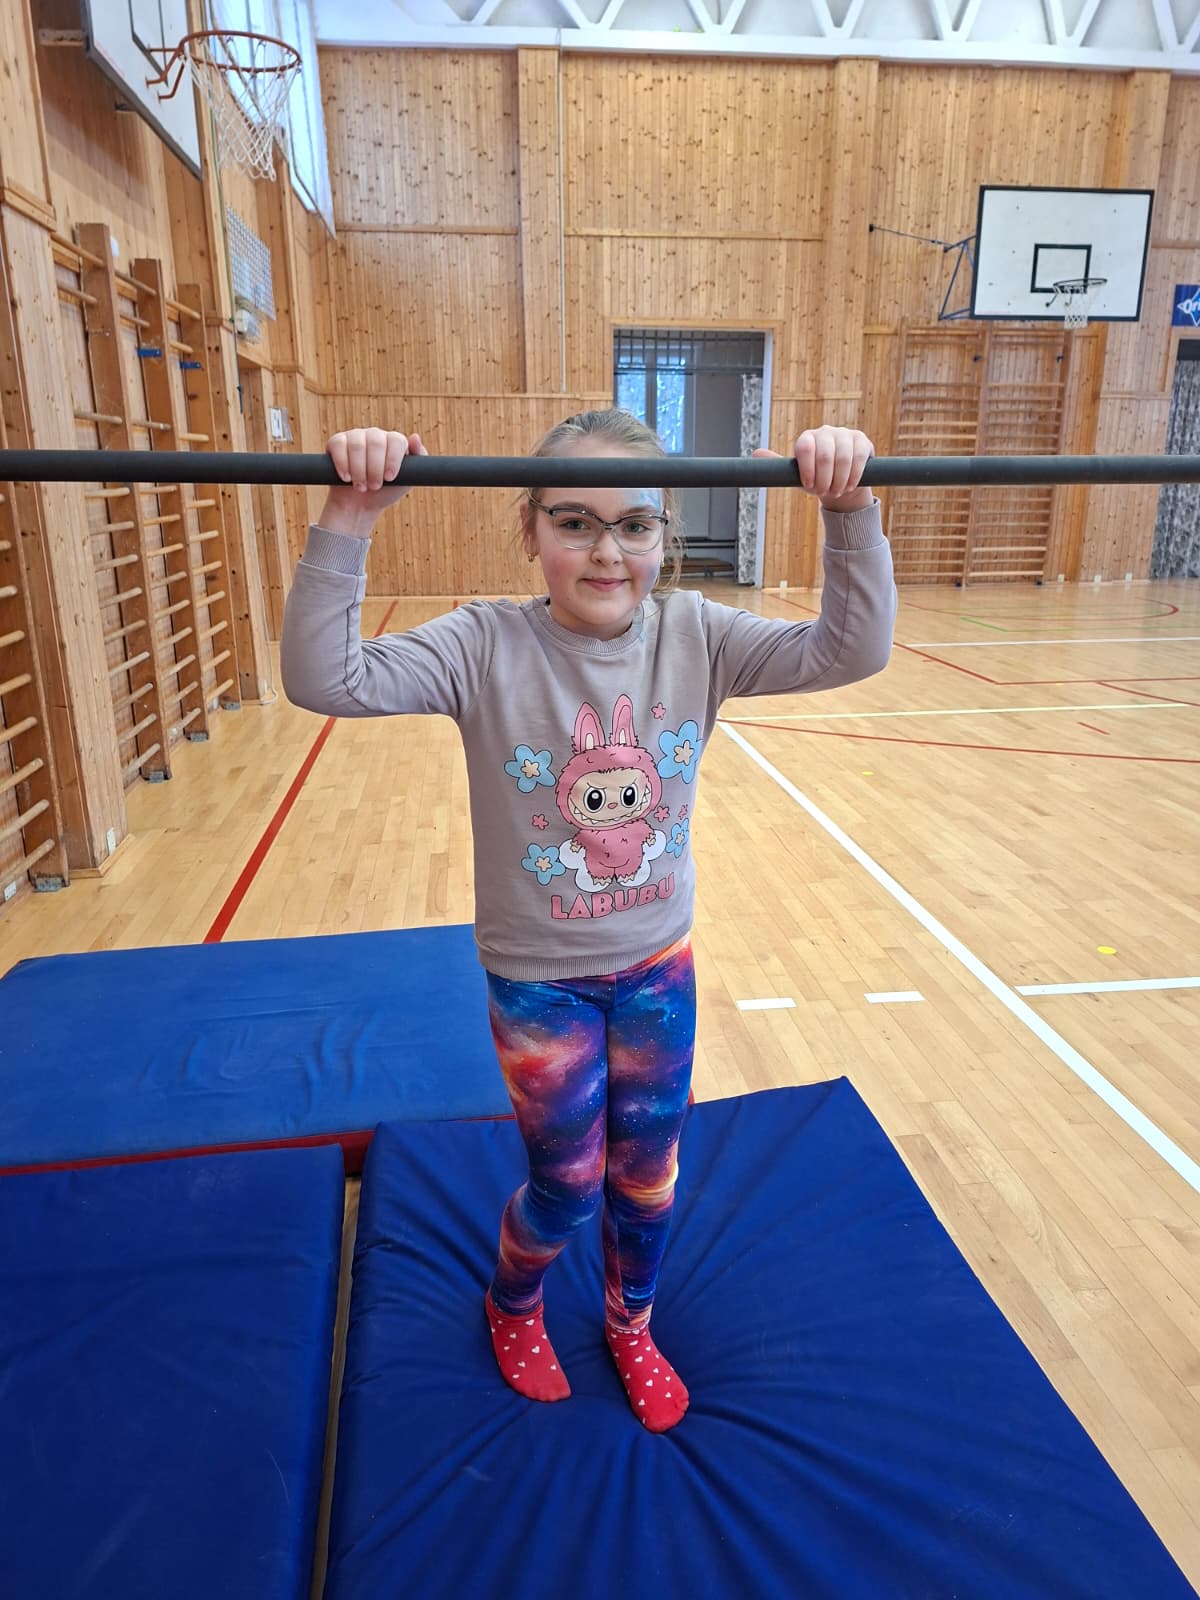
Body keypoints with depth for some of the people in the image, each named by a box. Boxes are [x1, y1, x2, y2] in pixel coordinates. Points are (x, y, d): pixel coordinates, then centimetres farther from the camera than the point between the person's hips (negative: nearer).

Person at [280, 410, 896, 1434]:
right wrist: (349, 520, -37)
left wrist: (850, 511, -30)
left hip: (659, 965, 3)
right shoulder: (489, 648, -19)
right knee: (569, 1187, 15)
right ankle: (512, 1310, 52)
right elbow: (324, 679, -27)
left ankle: (631, 1327, 53)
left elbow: (852, 649, -17)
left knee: (648, 1177, 21)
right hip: (539, 978, -3)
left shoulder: (695, 637, -11)